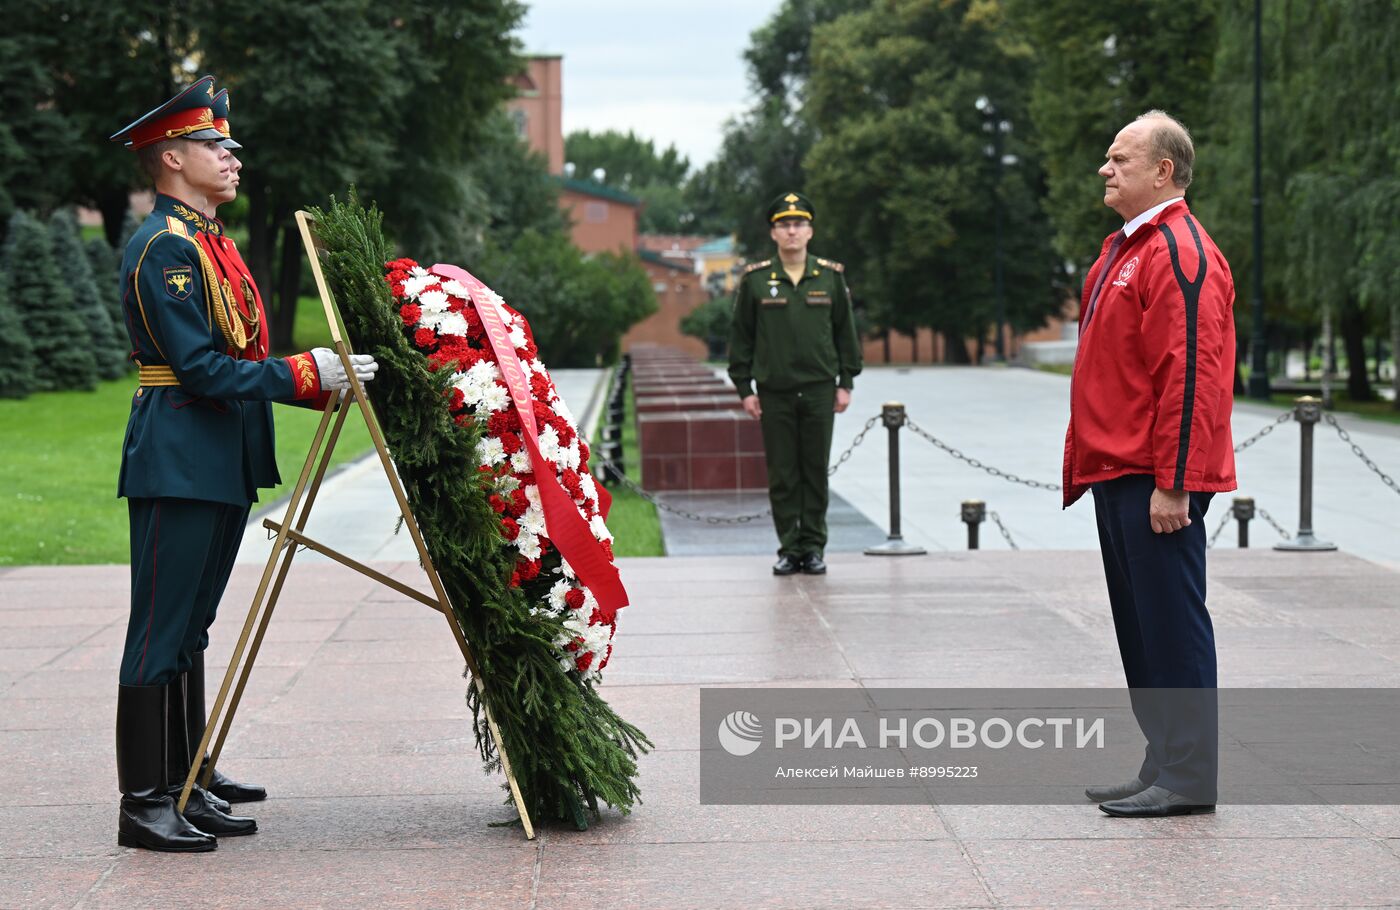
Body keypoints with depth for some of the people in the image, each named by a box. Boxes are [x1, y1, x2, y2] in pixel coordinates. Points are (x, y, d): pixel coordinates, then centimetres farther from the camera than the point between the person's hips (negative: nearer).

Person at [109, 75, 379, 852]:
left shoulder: (206, 242, 18)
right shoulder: (161, 247, -13)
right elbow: (200, 368, -20)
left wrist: (326, 379, 10)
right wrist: (305, 375, -19)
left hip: (222, 464, 10)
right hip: (176, 463, -10)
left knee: (189, 632, 13)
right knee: (159, 634, -5)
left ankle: (184, 790, 19)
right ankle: (144, 805, 0)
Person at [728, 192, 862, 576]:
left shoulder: (831, 277, 5)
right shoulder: (755, 280, 2)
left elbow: (845, 331, 9)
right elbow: (740, 336, 5)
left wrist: (846, 383, 4)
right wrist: (744, 389, 1)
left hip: (819, 392, 1)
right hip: (774, 393, -1)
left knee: (816, 472, 4)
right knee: (782, 476, 2)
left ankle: (814, 547, 11)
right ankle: (789, 549, 9)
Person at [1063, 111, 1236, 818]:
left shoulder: (1179, 255, -14)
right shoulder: (1122, 249, 18)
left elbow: (1191, 376, -20)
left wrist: (1173, 483, -22)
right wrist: (1087, 464, 21)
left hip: (1155, 480, -10)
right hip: (1117, 472, 10)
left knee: (1170, 622, -5)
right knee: (1141, 623, 13)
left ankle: (1188, 779, 1)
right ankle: (1165, 766, 20)